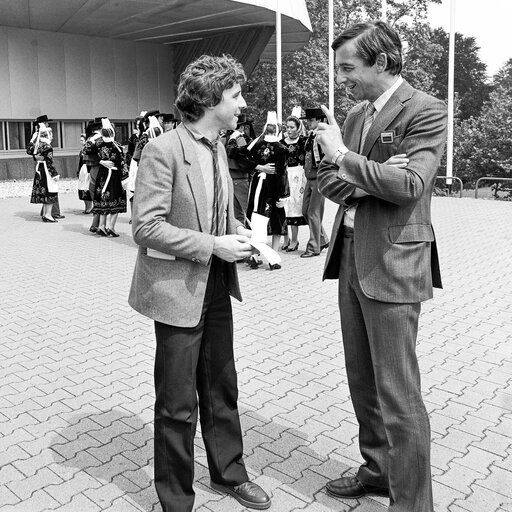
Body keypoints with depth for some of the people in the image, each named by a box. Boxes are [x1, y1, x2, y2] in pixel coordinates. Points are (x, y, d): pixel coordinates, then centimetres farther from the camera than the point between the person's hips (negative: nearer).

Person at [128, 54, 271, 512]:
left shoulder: (218, 149, 9)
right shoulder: (163, 150, -16)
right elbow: (145, 226, -20)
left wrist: (239, 232, -1)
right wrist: (212, 246, -22)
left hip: (217, 286, 8)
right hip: (178, 289, -8)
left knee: (222, 389, 20)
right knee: (178, 404, 6)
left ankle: (229, 472, 40)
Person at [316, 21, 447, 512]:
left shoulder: (425, 111, -9)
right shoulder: (355, 114, 14)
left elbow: (408, 185, -19)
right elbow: (328, 178, 13)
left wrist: (345, 156, -14)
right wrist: (365, 185, -6)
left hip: (392, 264, -8)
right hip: (350, 256, 8)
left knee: (397, 392, -3)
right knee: (361, 379, 18)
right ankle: (377, 470, 36)